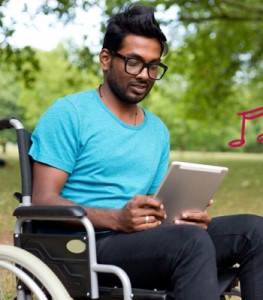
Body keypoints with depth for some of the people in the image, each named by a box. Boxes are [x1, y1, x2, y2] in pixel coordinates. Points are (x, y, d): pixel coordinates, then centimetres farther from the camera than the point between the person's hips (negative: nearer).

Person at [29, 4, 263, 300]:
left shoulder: (158, 131, 20)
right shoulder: (68, 113, -1)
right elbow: (44, 200, -9)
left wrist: (186, 217, -5)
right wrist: (117, 219, -24)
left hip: (148, 245, 7)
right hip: (87, 245, -7)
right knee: (191, 240, -33)